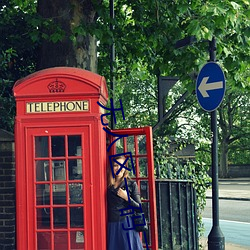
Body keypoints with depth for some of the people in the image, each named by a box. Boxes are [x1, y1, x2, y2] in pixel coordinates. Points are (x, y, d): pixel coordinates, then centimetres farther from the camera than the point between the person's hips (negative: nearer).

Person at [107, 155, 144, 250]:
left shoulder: (132, 184, 2)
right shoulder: (109, 185, 11)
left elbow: (139, 207, -1)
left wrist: (127, 198, -12)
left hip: (126, 224, -3)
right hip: (112, 225, 3)